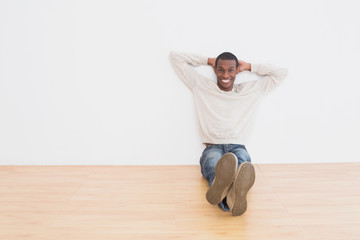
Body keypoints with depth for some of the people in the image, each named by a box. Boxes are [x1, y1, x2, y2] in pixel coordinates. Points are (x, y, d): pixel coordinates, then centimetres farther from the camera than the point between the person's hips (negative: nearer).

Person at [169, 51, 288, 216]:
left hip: (238, 148, 1)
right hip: (212, 148, -1)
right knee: (213, 161, -41)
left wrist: (249, 66, 23)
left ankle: (235, 192, -74)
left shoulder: (251, 90, 21)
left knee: (241, 159, -39)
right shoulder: (201, 86, 18)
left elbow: (281, 73, 25)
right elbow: (175, 57, 23)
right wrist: (208, 60, 24)